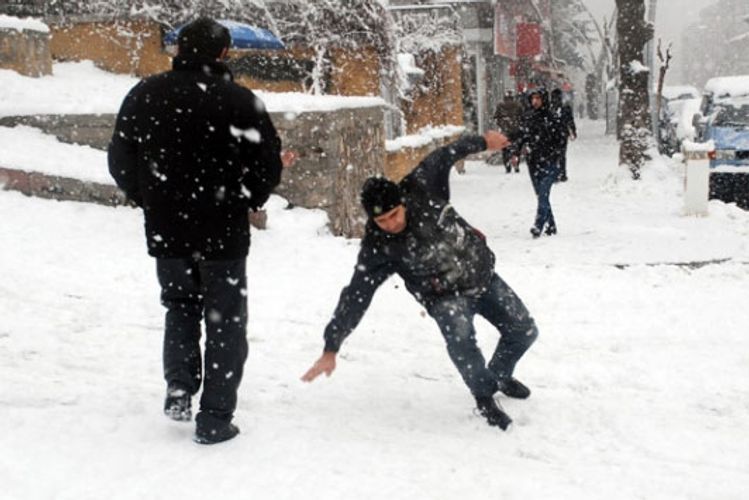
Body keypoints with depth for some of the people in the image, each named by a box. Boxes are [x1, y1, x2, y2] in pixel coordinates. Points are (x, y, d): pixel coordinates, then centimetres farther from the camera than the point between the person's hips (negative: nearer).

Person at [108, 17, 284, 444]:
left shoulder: (144, 95, 0)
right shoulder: (238, 100, -13)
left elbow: (120, 161, 6)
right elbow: (269, 163, -11)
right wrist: (246, 201, 7)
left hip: (166, 231, 4)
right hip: (223, 232, -3)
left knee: (180, 309, 25)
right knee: (225, 322, 8)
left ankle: (179, 388, 12)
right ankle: (215, 418, 7)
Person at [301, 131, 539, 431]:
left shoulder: (420, 187, -20)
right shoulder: (377, 248, -25)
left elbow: (445, 156, -1)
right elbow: (355, 297, -25)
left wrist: (483, 141, 12)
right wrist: (331, 348, -27)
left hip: (484, 276, 4)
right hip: (447, 296, -4)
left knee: (524, 331, 10)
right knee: (459, 335, -34)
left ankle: (500, 376, 40)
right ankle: (484, 398, -10)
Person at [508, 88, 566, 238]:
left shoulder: (552, 118, -4)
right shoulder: (527, 117, 9)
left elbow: (559, 140, -4)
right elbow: (519, 136, 14)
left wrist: (554, 157, -13)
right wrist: (515, 153, 1)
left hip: (549, 163, -5)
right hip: (533, 163, 5)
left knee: (543, 195, -15)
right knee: (541, 196, 9)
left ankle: (538, 226, -18)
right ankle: (550, 226, 19)